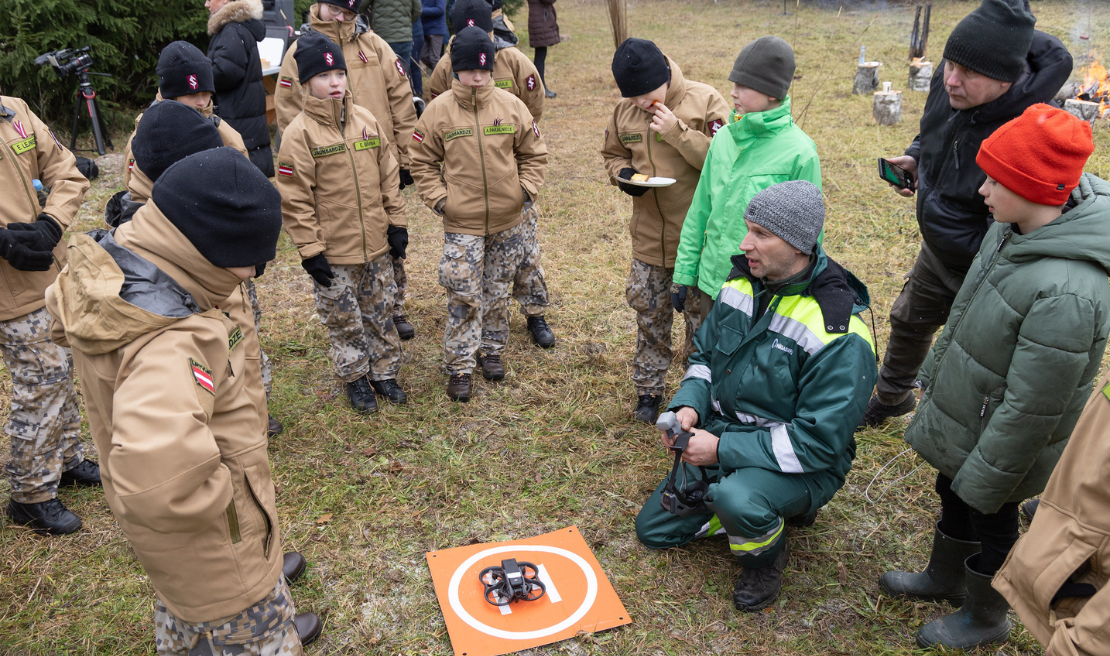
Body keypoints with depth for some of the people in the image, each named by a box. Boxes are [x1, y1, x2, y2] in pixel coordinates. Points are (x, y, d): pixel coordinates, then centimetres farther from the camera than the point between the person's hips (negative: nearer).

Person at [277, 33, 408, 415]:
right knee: (344, 321, 10)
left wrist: (396, 223, 7)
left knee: (380, 312, 17)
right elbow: (295, 200, -11)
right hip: (333, 253, -4)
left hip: (377, 244, 4)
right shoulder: (300, 134, -12)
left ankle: (384, 372, 34)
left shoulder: (367, 121, 2)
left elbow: (388, 177, 9)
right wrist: (310, 249, -13)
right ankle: (355, 379, 29)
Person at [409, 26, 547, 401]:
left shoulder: (511, 106, -2)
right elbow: (423, 162, 3)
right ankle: (460, 366, 11)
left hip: (506, 221, 2)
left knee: (498, 290, 15)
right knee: (464, 296, -1)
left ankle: (492, 350, 34)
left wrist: (527, 188, -3)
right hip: (461, 223, -2)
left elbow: (533, 154, 8)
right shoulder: (439, 111, -6)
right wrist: (438, 198, -7)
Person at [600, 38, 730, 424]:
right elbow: (613, 154, 17)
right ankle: (648, 388, 32)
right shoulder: (625, 112, 1)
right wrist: (622, 173, -6)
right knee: (649, 315, 15)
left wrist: (677, 131, -25)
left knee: (701, 317, 9)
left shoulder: (705, 102, -12)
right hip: (649, 236, 4)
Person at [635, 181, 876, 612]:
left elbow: (818, 440, -27)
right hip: (721, 436, 7)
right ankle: (768, 509, 22)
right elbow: (705, 354, 9)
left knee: (736, 497, -40)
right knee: (654, 529, 11)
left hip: (800, 464, -7)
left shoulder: (838, 333, -28)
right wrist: (688, 405, -11)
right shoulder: (743, 282, -5)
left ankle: (766, 558, -2)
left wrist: (723, 449, -28)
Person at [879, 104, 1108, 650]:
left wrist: (986, 476, -18)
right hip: (960, 412, 8)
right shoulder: (1014, 227, -10)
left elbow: (1029, 409, -28)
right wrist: (934, 371, 17)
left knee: (986, 516, 16)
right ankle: (944, 578, 55)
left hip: (997, 438, -8)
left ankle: (985, 618, 45)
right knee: (953, 494, 27)